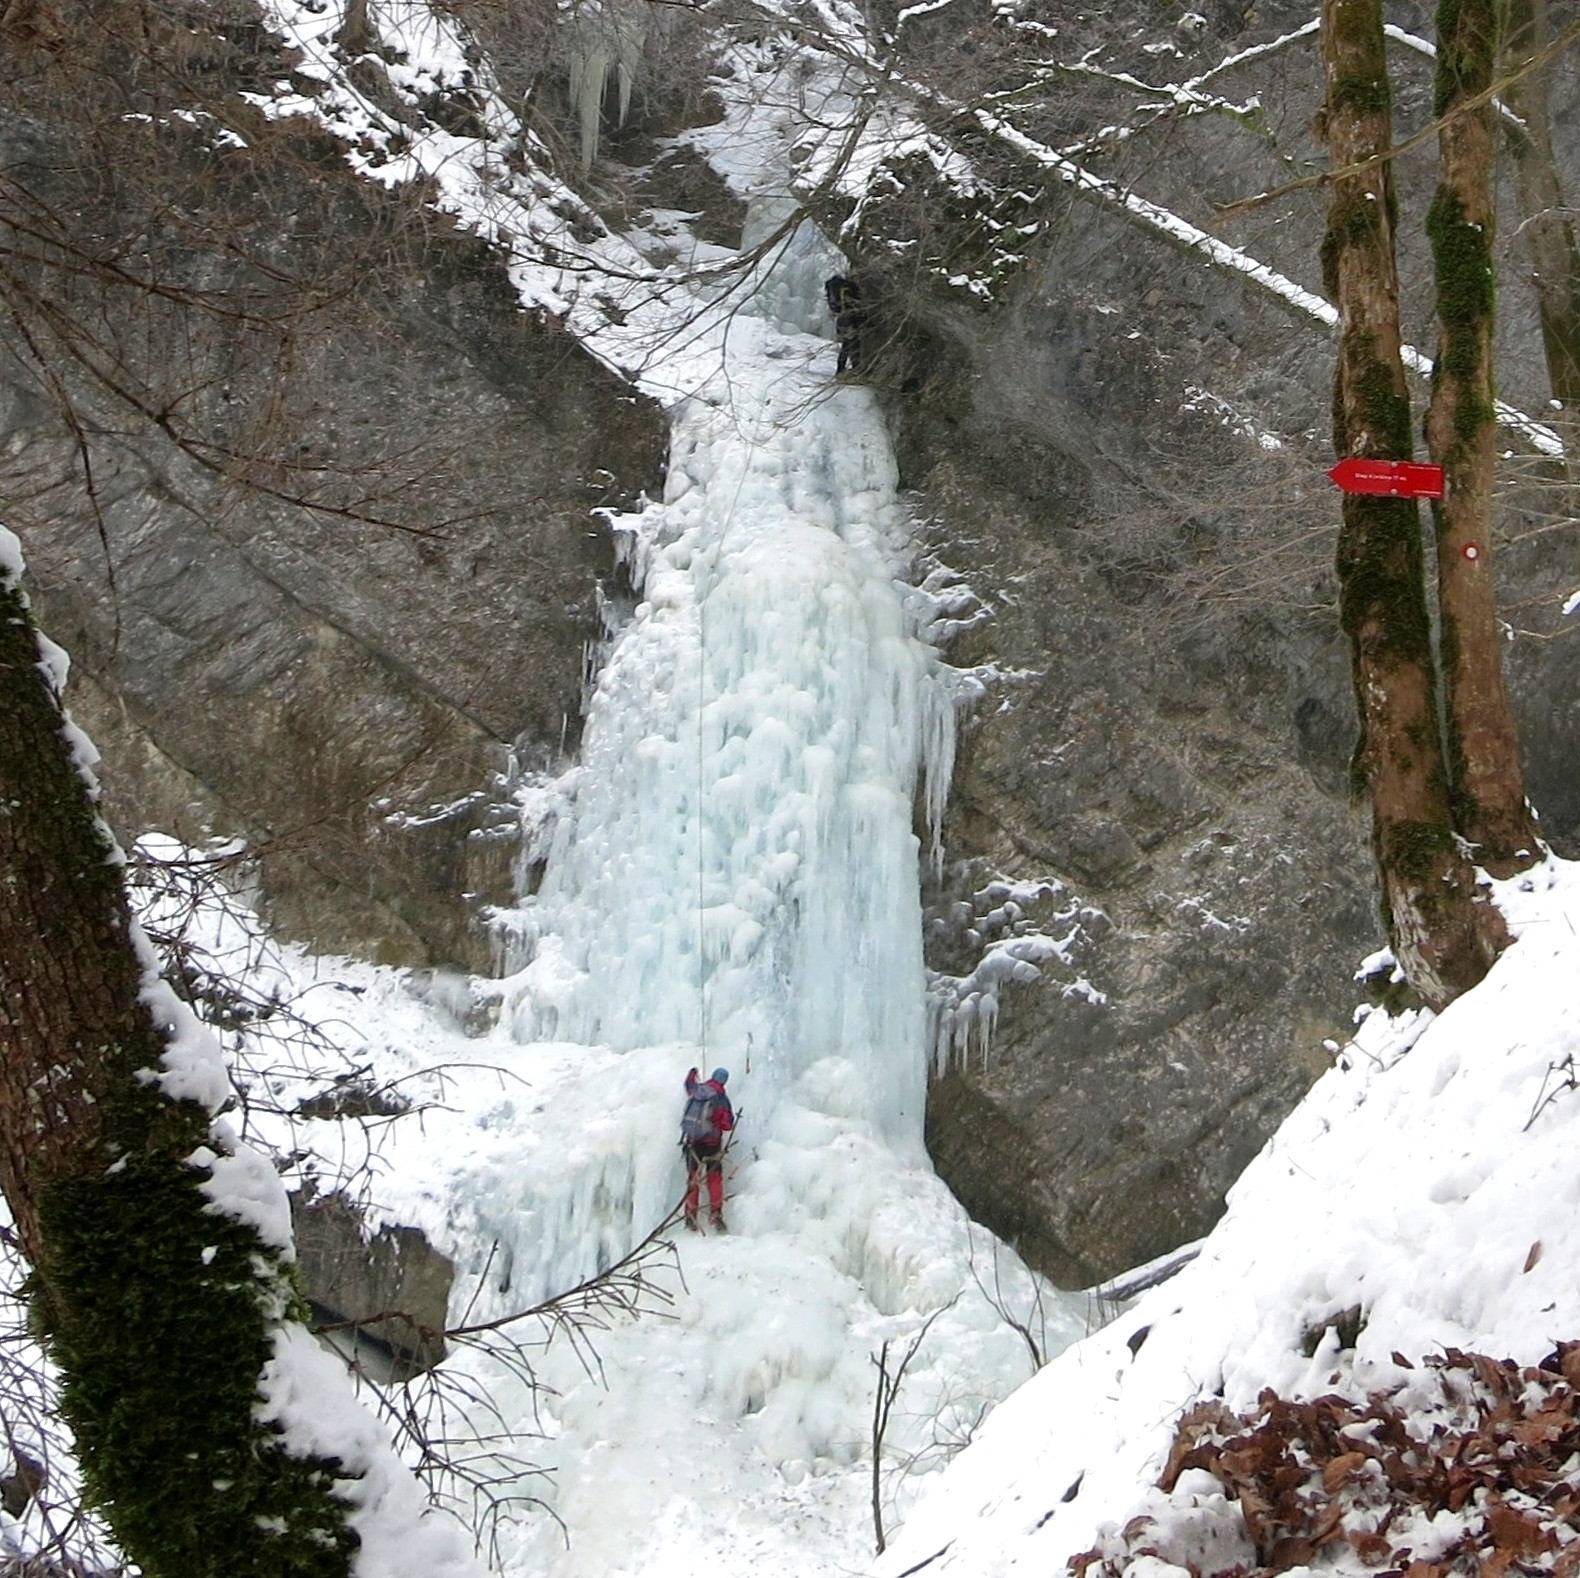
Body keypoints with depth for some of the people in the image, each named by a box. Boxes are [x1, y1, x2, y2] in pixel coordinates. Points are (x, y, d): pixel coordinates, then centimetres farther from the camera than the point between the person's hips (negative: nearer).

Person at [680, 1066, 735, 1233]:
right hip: (711, 1142, -4)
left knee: (693, 1177, 10)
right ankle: (715, 1214, -7)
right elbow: (727, 1125, -10)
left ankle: (691, 1214, 8)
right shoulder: (722, 1099, -9)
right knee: (715, 1178, 1)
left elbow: (689, 1084, 30)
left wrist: (692, 1074, 51)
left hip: (692, 1141, 4)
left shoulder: (696, 1090, 4)